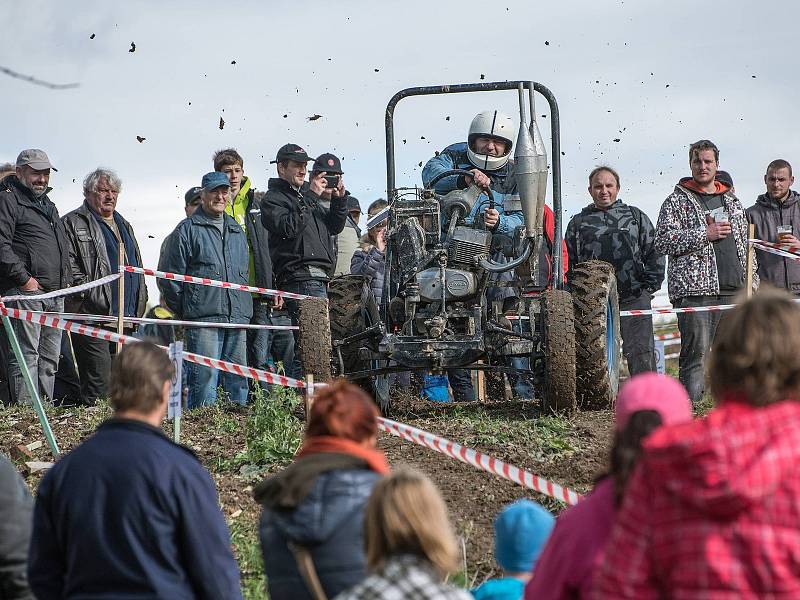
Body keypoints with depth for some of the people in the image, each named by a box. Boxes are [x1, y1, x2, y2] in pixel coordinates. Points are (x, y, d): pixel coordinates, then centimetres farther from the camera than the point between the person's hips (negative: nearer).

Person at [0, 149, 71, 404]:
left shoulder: (47, 204, 24)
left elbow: (63, 247, 33)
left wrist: (66, 278, 18)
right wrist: (23, 278, -18)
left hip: (55, 293, 9)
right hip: (25, 292, -9)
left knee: (50, 357, 10)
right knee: (26, 354, -11)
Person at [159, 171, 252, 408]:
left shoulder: (237, 232, 19)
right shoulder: (187, 230, -1)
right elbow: (168, 276, -2)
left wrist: (244, 309, 17)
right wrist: (184, 311, 0)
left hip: (237, 319, 6)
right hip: (203, 320, -6)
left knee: (237, 382, 8)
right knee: (205, 380, -11)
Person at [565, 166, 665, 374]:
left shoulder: (636, 217, 15)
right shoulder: (578, 223, 14)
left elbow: (655, 255, 14)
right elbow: (568, 262, 11)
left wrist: (649, 287, 4)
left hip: (634, 300, 0)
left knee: (642, 357, -5)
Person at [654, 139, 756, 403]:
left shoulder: (732, 202, 21)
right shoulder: (677, 201, 4)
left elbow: (745, 245, 24)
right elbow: (663, 241, -8)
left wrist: (753, 283, 16)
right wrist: (705, 234, -12)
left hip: (733, 290, 5)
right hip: (694, 289, -5)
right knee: (696, 353, -12)